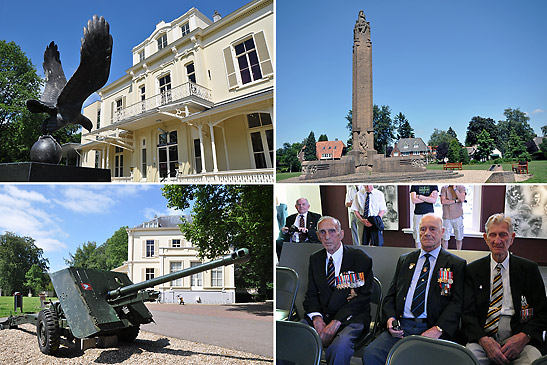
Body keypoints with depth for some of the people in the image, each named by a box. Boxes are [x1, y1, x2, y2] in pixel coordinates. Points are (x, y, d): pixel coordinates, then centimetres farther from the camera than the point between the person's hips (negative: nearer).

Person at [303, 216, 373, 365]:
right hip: (322, 315, 4)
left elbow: (362, 297, -7)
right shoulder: (315, 259, 12)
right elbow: (311, 294, 10)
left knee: (340, 347, -34)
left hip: (350, 318, -3)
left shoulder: (361, 259, -2)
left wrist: (336, 323, -16)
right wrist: (317, 318, -11)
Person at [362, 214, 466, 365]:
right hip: (401, 326, 3)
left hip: (432, 329, -3)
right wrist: (390, 318, -1)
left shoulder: (456, 264, 9)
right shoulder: (404, 260, 20)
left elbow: (458, 302, -1)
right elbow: (390, 295, 19)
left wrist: (438, 329, -15)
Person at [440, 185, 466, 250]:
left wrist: (455, 189, -13)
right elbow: (443, 201, -9)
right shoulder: (444, 188, 4)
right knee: (445, 238, 2)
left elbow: (462, 199, -13)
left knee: (459, 238, 8)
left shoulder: (461, 187, 4)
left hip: (458, 217, 0)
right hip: (447, 217, 0)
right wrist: (455, 200, -11)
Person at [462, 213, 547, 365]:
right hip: (483, 334, 0)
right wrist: (484, 340, -15)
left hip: (518, 336, 0)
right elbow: (467, 312, 3)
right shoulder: (473, 270, 10)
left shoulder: (529, 269, 11)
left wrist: (523, 337, -12)